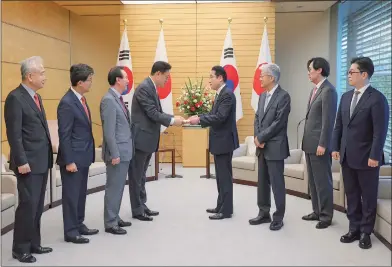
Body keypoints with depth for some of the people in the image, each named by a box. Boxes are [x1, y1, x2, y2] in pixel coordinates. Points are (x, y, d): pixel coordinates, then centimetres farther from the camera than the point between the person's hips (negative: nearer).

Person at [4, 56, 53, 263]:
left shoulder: (36, 97, 14)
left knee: (37, 206, 14)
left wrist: (47, 156, 14)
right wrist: (21, 162, -19)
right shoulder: (15, 98, -13)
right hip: (29, 163, -9)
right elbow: (14, 134, -17)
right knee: (28, 205, -3)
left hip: (42, 161, 9)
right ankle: (20, 248, 10)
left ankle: (34, 244, 24)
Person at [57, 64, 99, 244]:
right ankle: (70, 231, 12)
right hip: (73, 158, -9)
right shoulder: (67, 103, -19)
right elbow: (64, 135, -19)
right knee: (71, 195, 2)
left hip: (83, 156, 9)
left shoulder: (81, 99, 9)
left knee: (81, 193, 16)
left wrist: (88, 154, 16)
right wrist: (69, 161, -19)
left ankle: (79, 225, 28)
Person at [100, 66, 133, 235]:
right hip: (117, 153, -9)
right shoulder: (109, 100, -17)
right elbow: (109, 131, -20)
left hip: (124, 151, 9)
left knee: (118, 187, 15)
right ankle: (110, 223, 8)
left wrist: (122, 152, 15)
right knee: (114, 188, -1)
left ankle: (115, 218, 25)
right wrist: (114, 154, -21)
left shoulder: (118, 99, 13)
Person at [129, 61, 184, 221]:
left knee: (141, 175, 16)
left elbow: (157, 112, 15)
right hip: (140, 139, -10)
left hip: (148, 139, 10)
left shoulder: (152, 88, 13)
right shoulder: (144, 88, -17)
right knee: (136, 176, 1)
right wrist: (172, 121, -15)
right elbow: (153, 114, -21)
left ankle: (142, 206, 24)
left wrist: (174, 118, 3)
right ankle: (137, 210, 9)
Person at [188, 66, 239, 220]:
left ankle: (226, 210, 3)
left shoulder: (227, 94, -17)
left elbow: (220, 117, -25)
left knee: (225, 176, -4)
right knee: (221, 176, 15)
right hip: (219, 141, 10)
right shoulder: (220, 94, 15)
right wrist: (199, 118, 1)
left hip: (224, 141, -10)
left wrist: (199, 120, -21)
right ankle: (221, 206, 24)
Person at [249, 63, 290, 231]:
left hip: (275, 147, -8)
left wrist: (261, 138, -13)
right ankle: (264, 213, 24)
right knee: (262, 182, 13)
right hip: (262, 146, 8)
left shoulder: (283, 96, -12)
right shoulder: (263, 96, 14)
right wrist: (257, 138, -3)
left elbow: (278, 122, -18)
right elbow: (257, 118, 13)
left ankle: (278, 217, 10)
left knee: (277, 183, 0)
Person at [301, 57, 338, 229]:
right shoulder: (315, 90, 15)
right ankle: (317, 211, 25)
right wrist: (306, 141, 15)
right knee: (313, 180, 15)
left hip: (319, 144, -9)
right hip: (310, 143, 9)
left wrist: (322, 144, -19)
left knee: (323, 181, 0)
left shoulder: (328, 90, -14)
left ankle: (326, 215, 10)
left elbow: (328, 120, -18)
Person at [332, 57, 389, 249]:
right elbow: (339, 125, 13)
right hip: (347, 156, 6)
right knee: (351, 195, 12)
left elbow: (380, 131, -15)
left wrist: (374, 156, -17)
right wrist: (336, 148, 8)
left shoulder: (377, 98, -11)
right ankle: (354, 229, 24)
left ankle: (365, 232, 19)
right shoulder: (346, 97, 10)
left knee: (368, 196, 7)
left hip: (366, 158, -6)